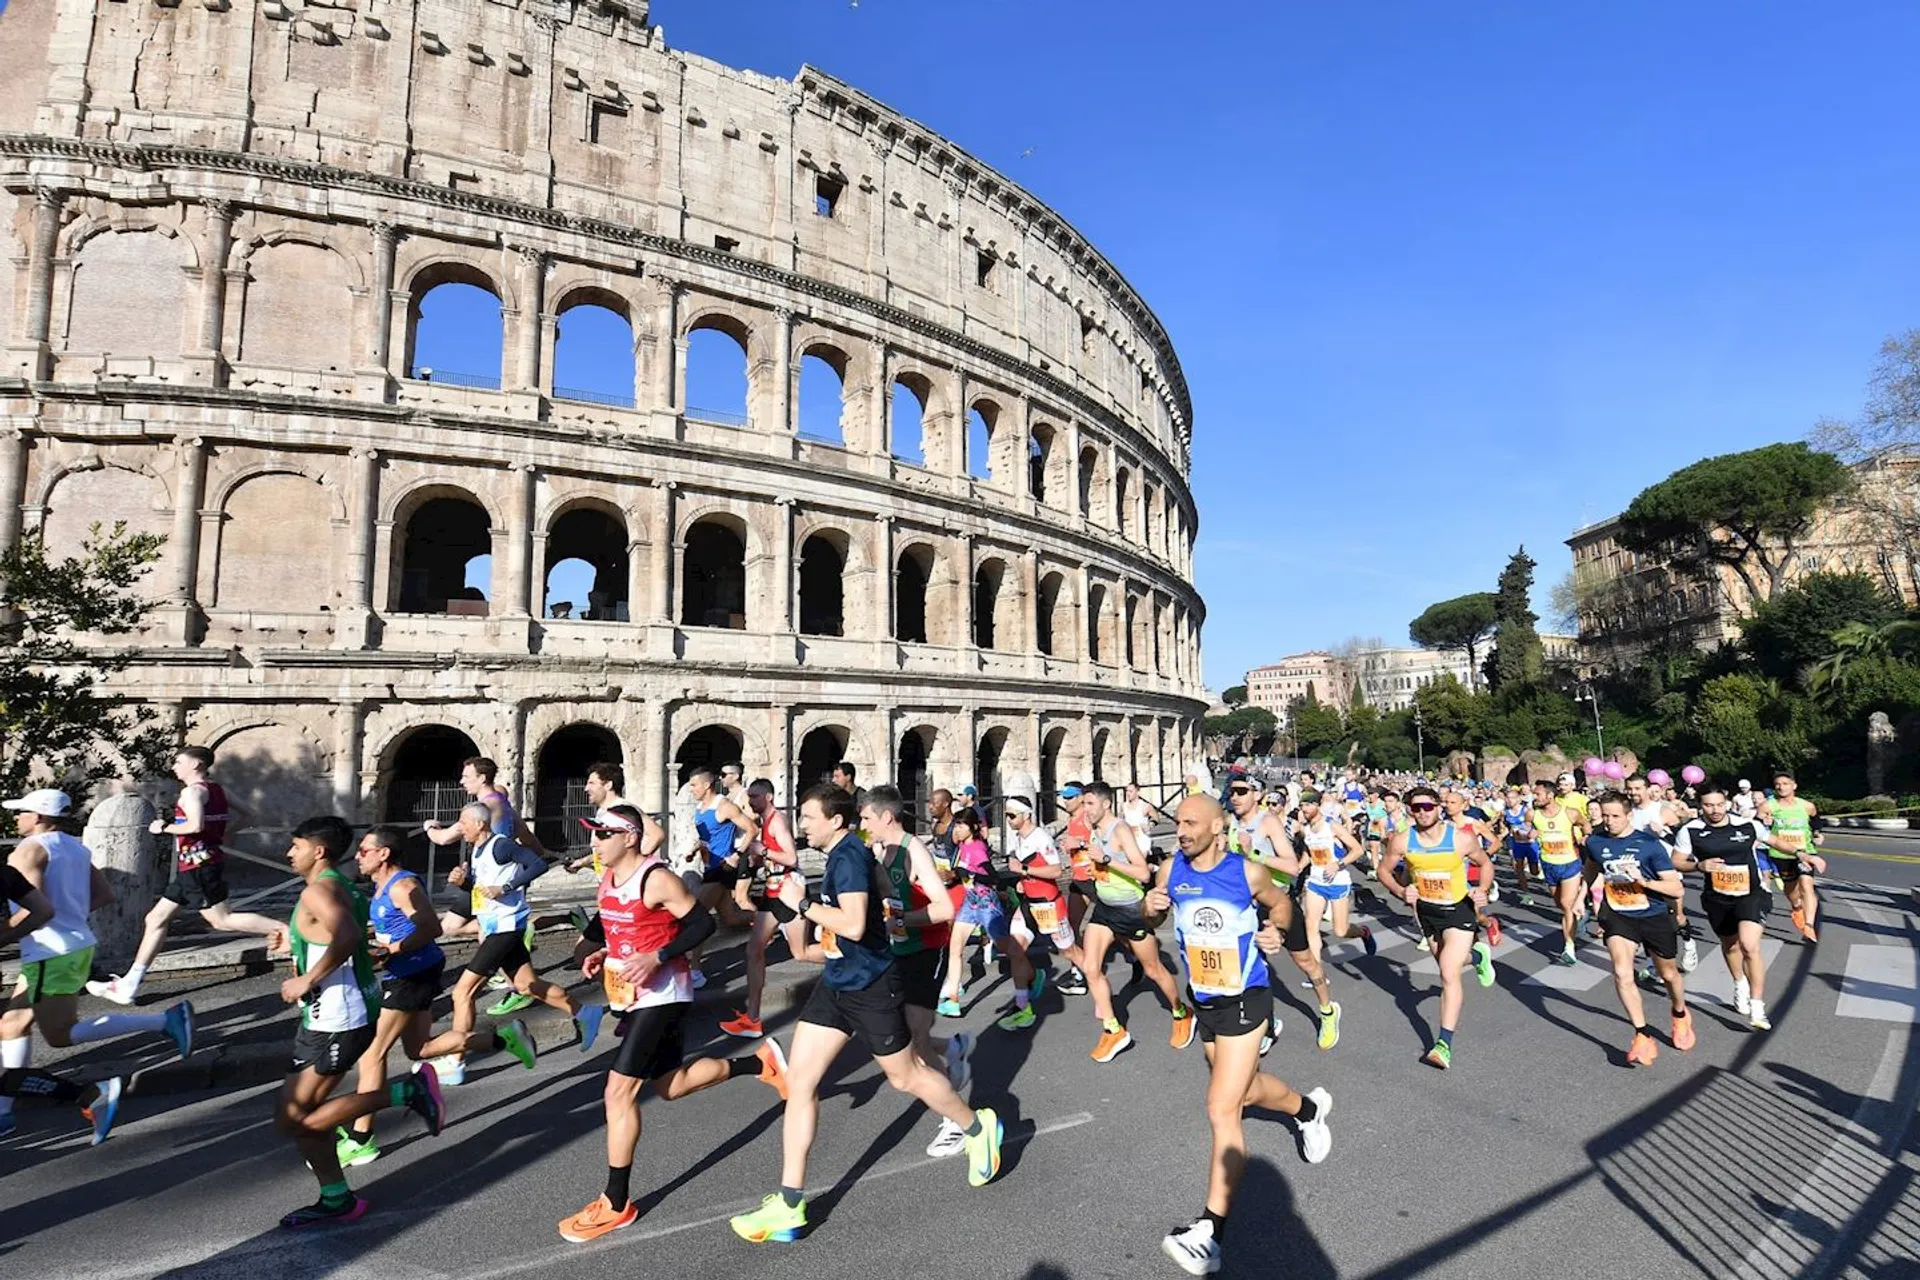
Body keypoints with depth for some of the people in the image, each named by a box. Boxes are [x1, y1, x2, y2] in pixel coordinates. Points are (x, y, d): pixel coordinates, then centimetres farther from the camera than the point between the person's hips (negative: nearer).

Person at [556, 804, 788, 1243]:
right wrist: (596, 952, 1)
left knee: (618, 1092, -9)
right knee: (670, 1085, 17)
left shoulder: (657, 879, -20)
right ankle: (759, 1062, 31)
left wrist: (657, 957, -27)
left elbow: (703, 924, -18)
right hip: (631, 996, 9)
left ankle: (616, 1204, 7)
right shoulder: (608, 879, 5)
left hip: (661, 996, -9)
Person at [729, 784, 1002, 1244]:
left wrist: (802, 904, -25)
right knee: (799, 1081, 2)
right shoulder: (847, 852, 5)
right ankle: (789, 1205, 10)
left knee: (906, 1077, 10)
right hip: (837, 982, 9)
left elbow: (854, 924, -34)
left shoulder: (849, 856, -23)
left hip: (870, 986, -9)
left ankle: (980, 1128, 36)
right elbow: (883, 890, 22)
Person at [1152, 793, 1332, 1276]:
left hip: (1245, 1001, -5)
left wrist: (1275, 930, -15)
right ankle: (1308, 1108, 57)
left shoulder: (1248, 872, -16)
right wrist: (1151, 909, -16)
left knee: (1222, 1110, -10)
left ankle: (1210, 1232, -2)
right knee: (1242, 1089, 25)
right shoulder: (1170, 871, -8)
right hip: (1203, 1001, 5)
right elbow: (1154, 919, 7)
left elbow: (1280, 902, 5)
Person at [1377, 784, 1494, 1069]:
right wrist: (1400, 891, -17)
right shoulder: (1402, 841, -16)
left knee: (1449, 974, -15)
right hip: (1426, 910, 4)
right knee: (1447, 966, 25)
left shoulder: (1462, 839, -20)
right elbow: (1384, 870, 0)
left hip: (1459, 910, -4)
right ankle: (1477, 954, 59)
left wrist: (1483, 890, -16)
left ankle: (1444, 1043, -10)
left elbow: (1485, 863, 0)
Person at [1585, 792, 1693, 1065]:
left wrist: (1644, 881, -32)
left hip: (1654, 916, -1)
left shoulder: (1650, 843, -17)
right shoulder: (1595, 842, -8)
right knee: (1622, 974, -20)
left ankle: (1680, 1016, 51)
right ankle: (1643, 1037, -10)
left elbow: (1677, 889, -16)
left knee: (1668, 974, 21)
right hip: (1618, 917, 1)